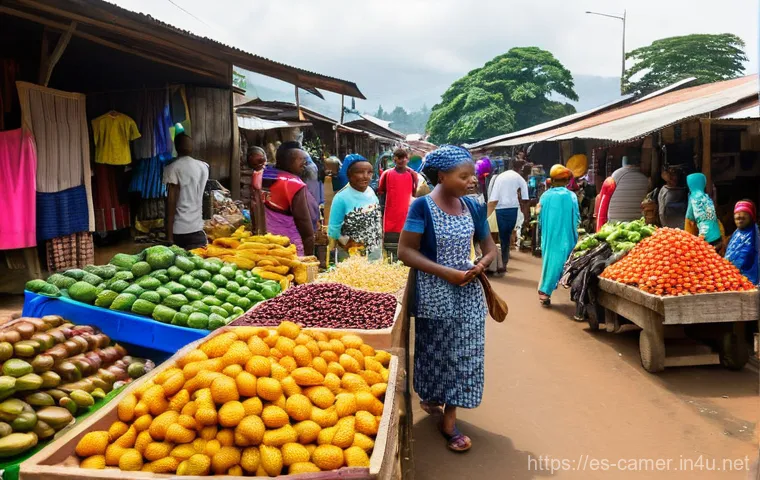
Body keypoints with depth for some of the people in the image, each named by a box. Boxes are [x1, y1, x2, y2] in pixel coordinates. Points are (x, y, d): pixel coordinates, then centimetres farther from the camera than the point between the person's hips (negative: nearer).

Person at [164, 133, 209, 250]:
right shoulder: (203, 167, 7)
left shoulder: (173, 168, -8)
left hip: (179, 230, -4)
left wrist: (169, 235, -9)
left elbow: (171, 202, -11)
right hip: (197, 229, 4)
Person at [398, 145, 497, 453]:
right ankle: (430, 397, 39)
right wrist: (446, 272, -22)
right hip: (434, 295, -4)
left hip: (468, 294, 5)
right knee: (436, 353, 11)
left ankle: (449, 420, 17)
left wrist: (480, 266, -10)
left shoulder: (472, 208, 2)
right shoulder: (423, 206, -13)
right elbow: (405, 251, -16)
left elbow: (489, 248, 12)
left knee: (463, 354, 5)